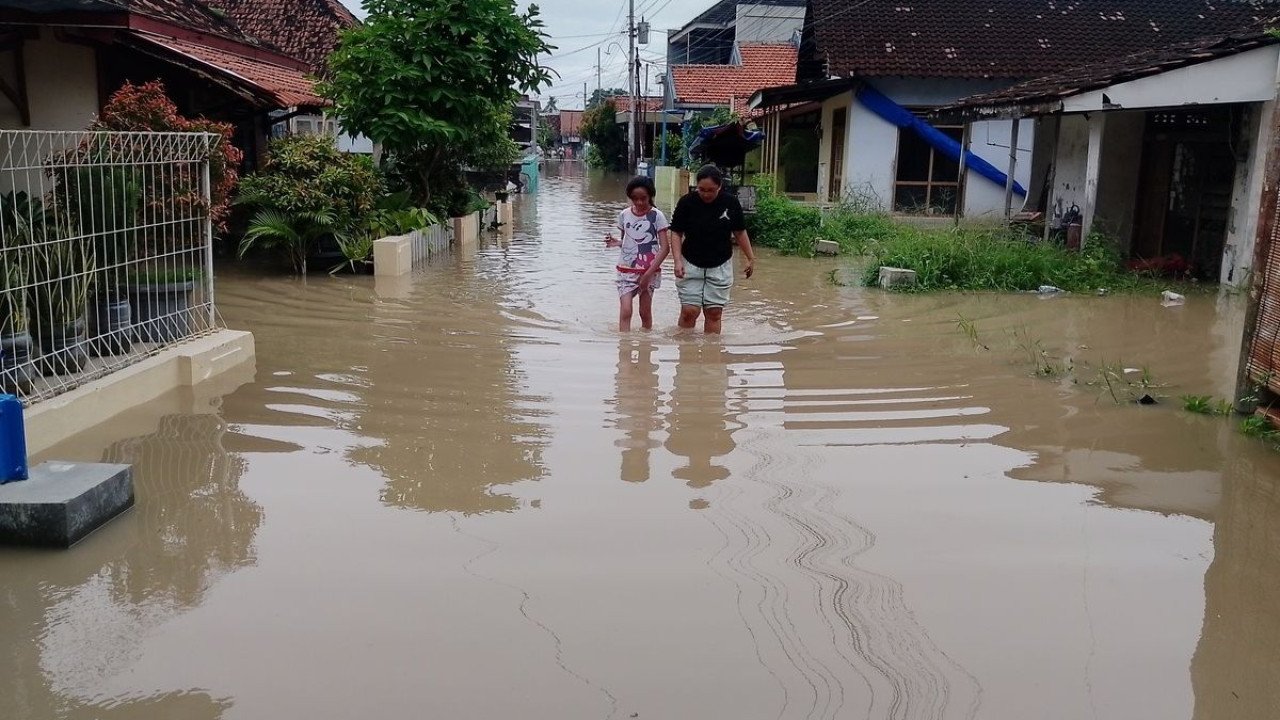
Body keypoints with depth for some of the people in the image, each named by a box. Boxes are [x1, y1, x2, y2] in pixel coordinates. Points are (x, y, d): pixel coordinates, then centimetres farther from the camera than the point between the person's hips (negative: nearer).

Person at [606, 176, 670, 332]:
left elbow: (664, 247, -10)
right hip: (626, 269, 2)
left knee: (645, 312, 6)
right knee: (625, 311, -10)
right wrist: (616, 243, -9)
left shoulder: (656, 216, -6)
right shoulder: (624, 215, 4)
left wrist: (649, 272, -18)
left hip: (649, 270, -2)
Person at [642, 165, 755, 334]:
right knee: (689, 311, -6)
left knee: (714, 313, 2)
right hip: (691, 265, -1)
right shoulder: (686, 202, -11)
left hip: (720, 266, 1)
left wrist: (751, 258, 6)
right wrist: (678, 260, -17)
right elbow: (676, 233, -5)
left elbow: (740, 232, 5)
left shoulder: (731, 203, -7)